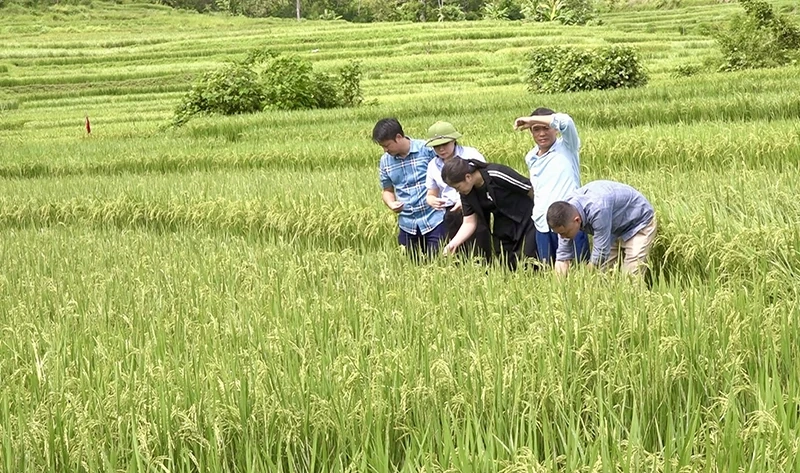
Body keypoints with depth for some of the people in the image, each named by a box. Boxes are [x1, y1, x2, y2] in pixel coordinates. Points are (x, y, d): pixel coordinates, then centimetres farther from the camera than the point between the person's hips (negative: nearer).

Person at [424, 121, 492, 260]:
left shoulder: (470, 155, -2)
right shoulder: (433, 165, 13)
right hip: (451, 214, 4)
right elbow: (431, 194, 20)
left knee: (479, 257, -9)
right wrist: (433, 201, -6)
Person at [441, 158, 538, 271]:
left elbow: (532, 190, -19)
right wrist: (453, 243, -17)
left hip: (526, 221, -7)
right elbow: (469, 222, -1)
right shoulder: (466, 193, -5)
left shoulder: (497, 175, -26)